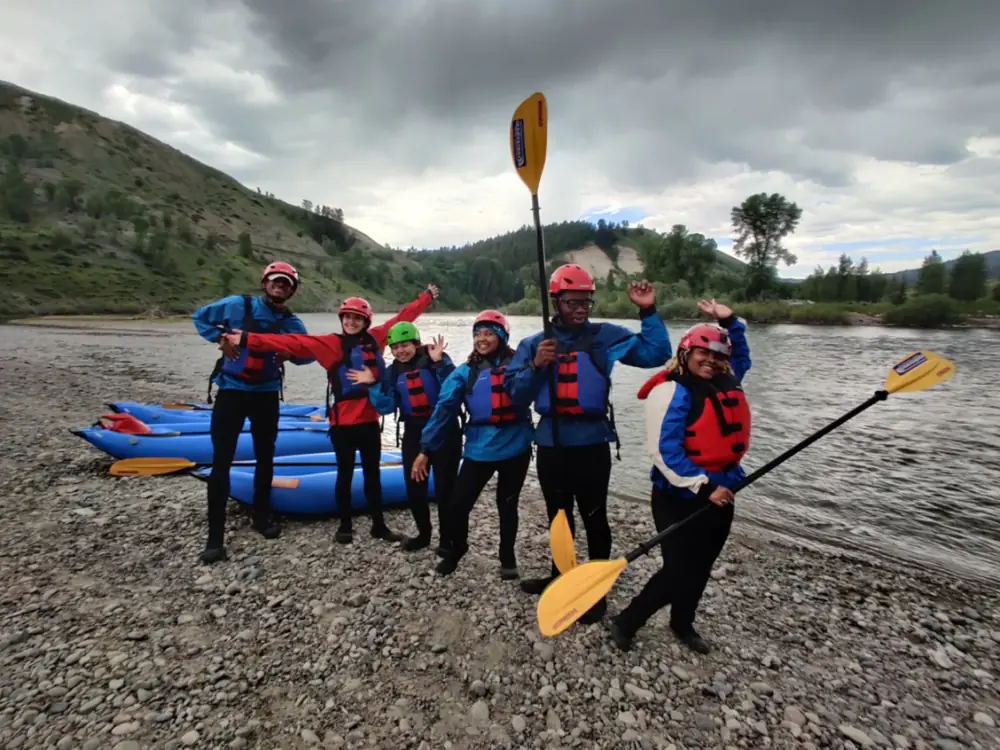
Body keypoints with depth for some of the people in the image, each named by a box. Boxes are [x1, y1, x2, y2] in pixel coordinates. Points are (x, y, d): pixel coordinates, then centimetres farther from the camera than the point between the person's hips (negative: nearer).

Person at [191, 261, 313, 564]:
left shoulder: (292, 322, 1)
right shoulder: (237, 305, -5)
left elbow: (310, 353, 6)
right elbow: (199, 316, 6)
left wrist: (289, 353, -14)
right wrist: (220, 338, -10)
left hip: (266, 395, 3)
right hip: (231, 391, -3)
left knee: (265, 458, 13)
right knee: (221, 461, -6)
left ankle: (262, 516, 32)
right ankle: (215, 537, 1)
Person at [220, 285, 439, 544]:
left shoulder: (376, 338, 5)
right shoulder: (330, 343, -3)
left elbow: (402, 317, 15)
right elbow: (292, 343, -9)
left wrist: (426, 297, 24)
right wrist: (248, 339, -14)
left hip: (369, 420, 3)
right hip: (342, 421, -3)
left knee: (373, 473, 14)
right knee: (345, 473, 9)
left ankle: (379, 525, 27)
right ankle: (345, 526, 25)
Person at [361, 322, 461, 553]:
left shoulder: (435, 360, -9)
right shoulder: (392, 372, 6)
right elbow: (387, 407, -2)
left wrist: (439, 363, -32)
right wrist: (373, 385, -12)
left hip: (445, 431, -5)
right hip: (414, 433, 5)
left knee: (444, 486, 1)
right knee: (413, 486, 10)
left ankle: (446, 538, 19)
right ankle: (423, 533, 31)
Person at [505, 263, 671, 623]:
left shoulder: (605, 336, -1)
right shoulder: (534, 344, 3)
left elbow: (656, 354, -8)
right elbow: (516, 394, -1)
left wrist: (648, 312, -15)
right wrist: (535, 366, -16)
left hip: (591, 445, -3)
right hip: (550, 445, 3)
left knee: (594, 518, 9)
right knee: (558, 517, 21)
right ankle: (560, 577, 42)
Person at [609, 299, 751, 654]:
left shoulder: (728, 384, 7)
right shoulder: (671, 392, -17)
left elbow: (742, 356, 30)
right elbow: (664, 451, -23)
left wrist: (731, 322, 17)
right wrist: (703, 486, -23)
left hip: (720, 495, 8)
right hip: (679, 498, -8)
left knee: (700, 568, 19)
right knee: (678, 572, -4)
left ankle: (682, 623, 41)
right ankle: (626, 621, 17)